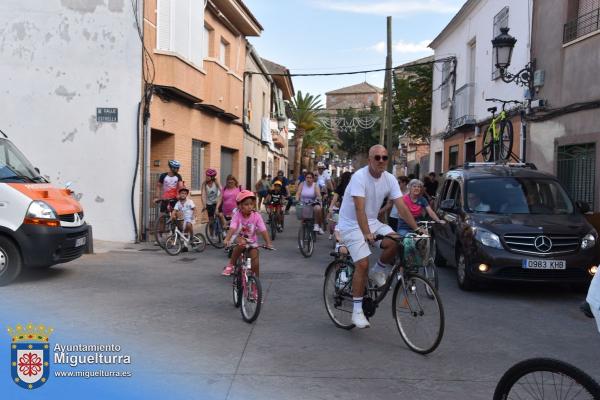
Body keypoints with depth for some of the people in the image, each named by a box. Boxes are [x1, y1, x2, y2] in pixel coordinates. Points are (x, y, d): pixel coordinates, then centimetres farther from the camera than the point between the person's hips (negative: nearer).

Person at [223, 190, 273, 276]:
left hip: (251, 240, 1)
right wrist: (227, 239, -47)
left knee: (255, 258, -12)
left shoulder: (257, 216, -18)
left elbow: (263, 231, -21)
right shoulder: (237, 215, -20)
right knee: (242, 243, -33)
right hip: (239, 237, -1)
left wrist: (268, 243, -31)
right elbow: (232, 228, -32)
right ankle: (230, 265, -17)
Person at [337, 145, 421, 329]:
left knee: (395, 242, -21)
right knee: (363, 263, -18)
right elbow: (360, 208, -31)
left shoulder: (390, 179, -4)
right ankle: (357, 310, -6)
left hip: (372, 221, 6)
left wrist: (416, 229, -16)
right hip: (351, 224, -5)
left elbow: (402, 207, -7)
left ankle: (378, 271, 7)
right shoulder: (359, 177, -21)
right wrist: (366, 234, -41)